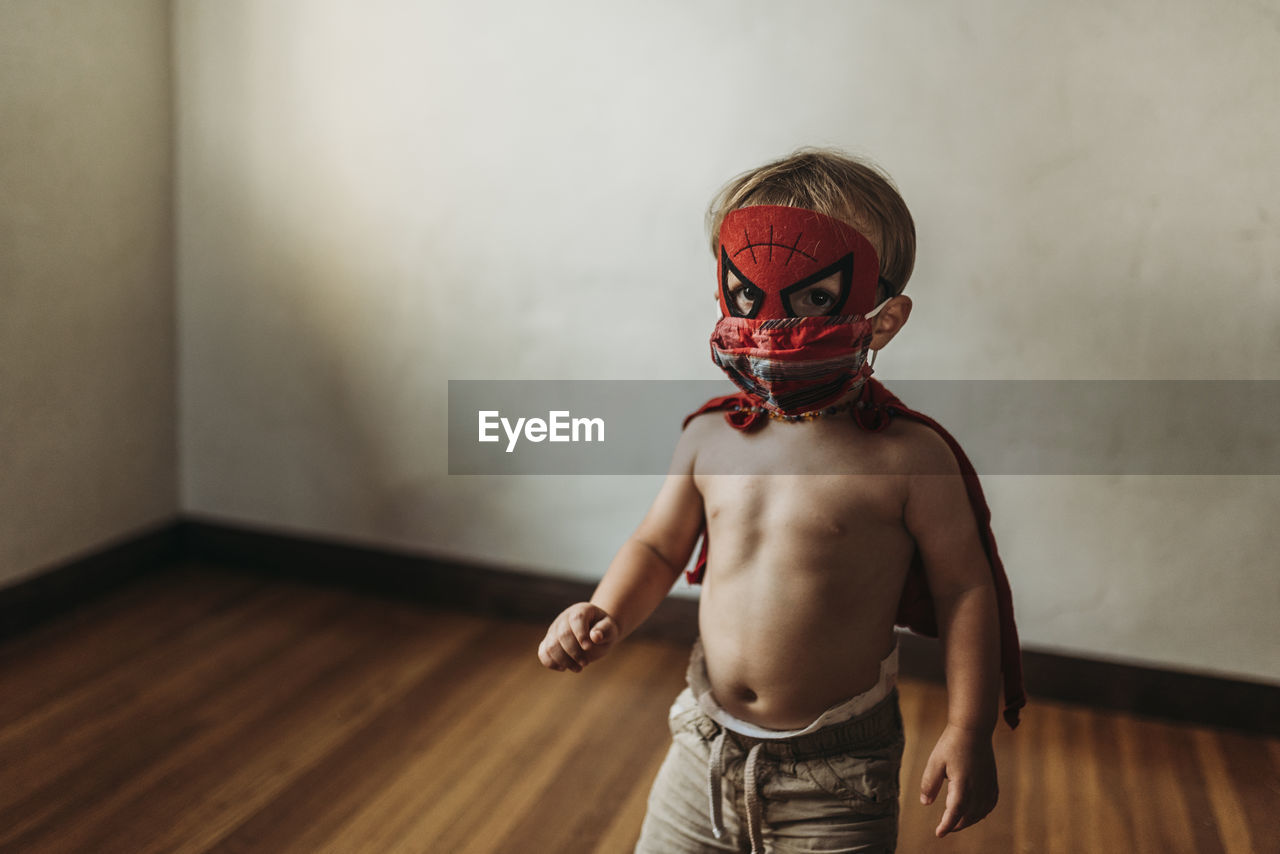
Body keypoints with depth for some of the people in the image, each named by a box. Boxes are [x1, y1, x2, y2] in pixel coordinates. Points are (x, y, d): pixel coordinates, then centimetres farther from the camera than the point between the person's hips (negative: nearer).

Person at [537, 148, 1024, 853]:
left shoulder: (906, 457, -14)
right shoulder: (711, 438, -2)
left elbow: (964, 589, -7)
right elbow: (658, 546, 10)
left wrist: (968, 730, -11)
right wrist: (605, 616, -6)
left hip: (836, 774, -4)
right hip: (706, 746, 4)